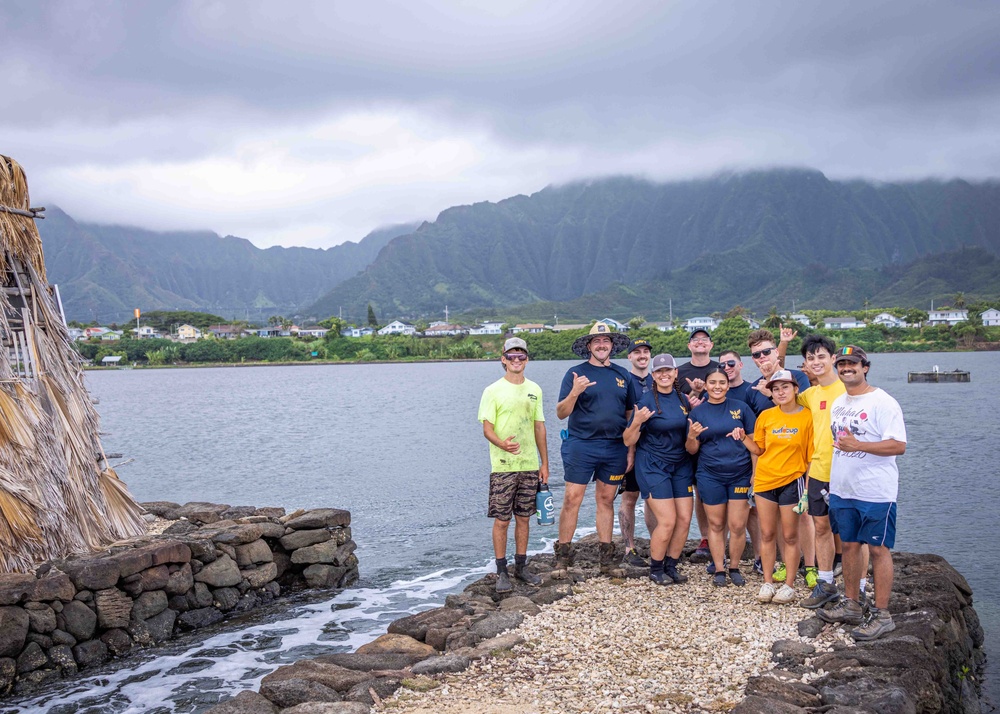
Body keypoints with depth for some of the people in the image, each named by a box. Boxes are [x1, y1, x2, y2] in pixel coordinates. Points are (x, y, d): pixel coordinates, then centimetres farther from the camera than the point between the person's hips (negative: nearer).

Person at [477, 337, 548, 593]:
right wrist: (502, 444, -29)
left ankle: (521, 567, 22)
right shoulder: (493, 391, -4)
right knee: (501, 520, -1)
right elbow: (487, 428, -7)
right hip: (503, 466, -4)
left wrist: (544, 463, 12)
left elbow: (539, 427, 14)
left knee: (523, 518, 11)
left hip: (529, 465, 4)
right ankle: (502, 572, 8)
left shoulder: (534, 390, 10)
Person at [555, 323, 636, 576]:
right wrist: (574, 393, -23)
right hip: (581, 445, -3)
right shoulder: (576, 373, 0)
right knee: (572, 499, -5)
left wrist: (631, 450, 8)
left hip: (615, 448, 3)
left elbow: (631, 415, 14)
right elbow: (561, 413, -4)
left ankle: (606, 559, 16)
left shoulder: (623, 376, 10)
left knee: (606, 500, 10)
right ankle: (562, 557, 3)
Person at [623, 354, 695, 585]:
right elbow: (629, 441, -10)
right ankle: (655, 570, 8)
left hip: (681, 466, 6)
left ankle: (671, 566, 17)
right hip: (653, 467, -6)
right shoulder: (646, 401, -11)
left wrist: (696, 409, 4)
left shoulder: (682, 399, 5)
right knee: (668, 520, -11)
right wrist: (637, 422, -28)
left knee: (684, 519, 1)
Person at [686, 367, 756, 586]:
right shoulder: (697, 412, 4)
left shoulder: (741, 408, 2)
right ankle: (719, 569, 16)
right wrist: (692, 437, -17)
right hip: (710, 475, 0)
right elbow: (692, 450, 3)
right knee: (716, 524, 6)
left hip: (740, 474, 0)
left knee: (737, 525, 0)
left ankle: (734, 568, 17)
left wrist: (755, 473, -8)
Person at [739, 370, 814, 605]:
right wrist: (743, 437, -8)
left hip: (791, 481, -3)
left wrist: (809, 487, -9)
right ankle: (767, 583, 17)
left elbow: (811, 456, -5)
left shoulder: (807, 417, -6)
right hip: (765, 480, 3)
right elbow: (759, 450, 9)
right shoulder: (766, 416, 2)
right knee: (767, 534, 8)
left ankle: (789, 585, 14)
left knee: (790, 536, 5)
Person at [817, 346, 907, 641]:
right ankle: (851, 605, 25)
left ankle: (881, 614, 6)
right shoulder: (838, 403, 12)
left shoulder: (882, 403, -12)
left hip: (875, 492, -7)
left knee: (878, 549, -1)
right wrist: (830, 482, 17)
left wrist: (858, 446, -27)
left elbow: (899, 446, -18)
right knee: (849, 545, 14)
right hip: (842, 490, 7)